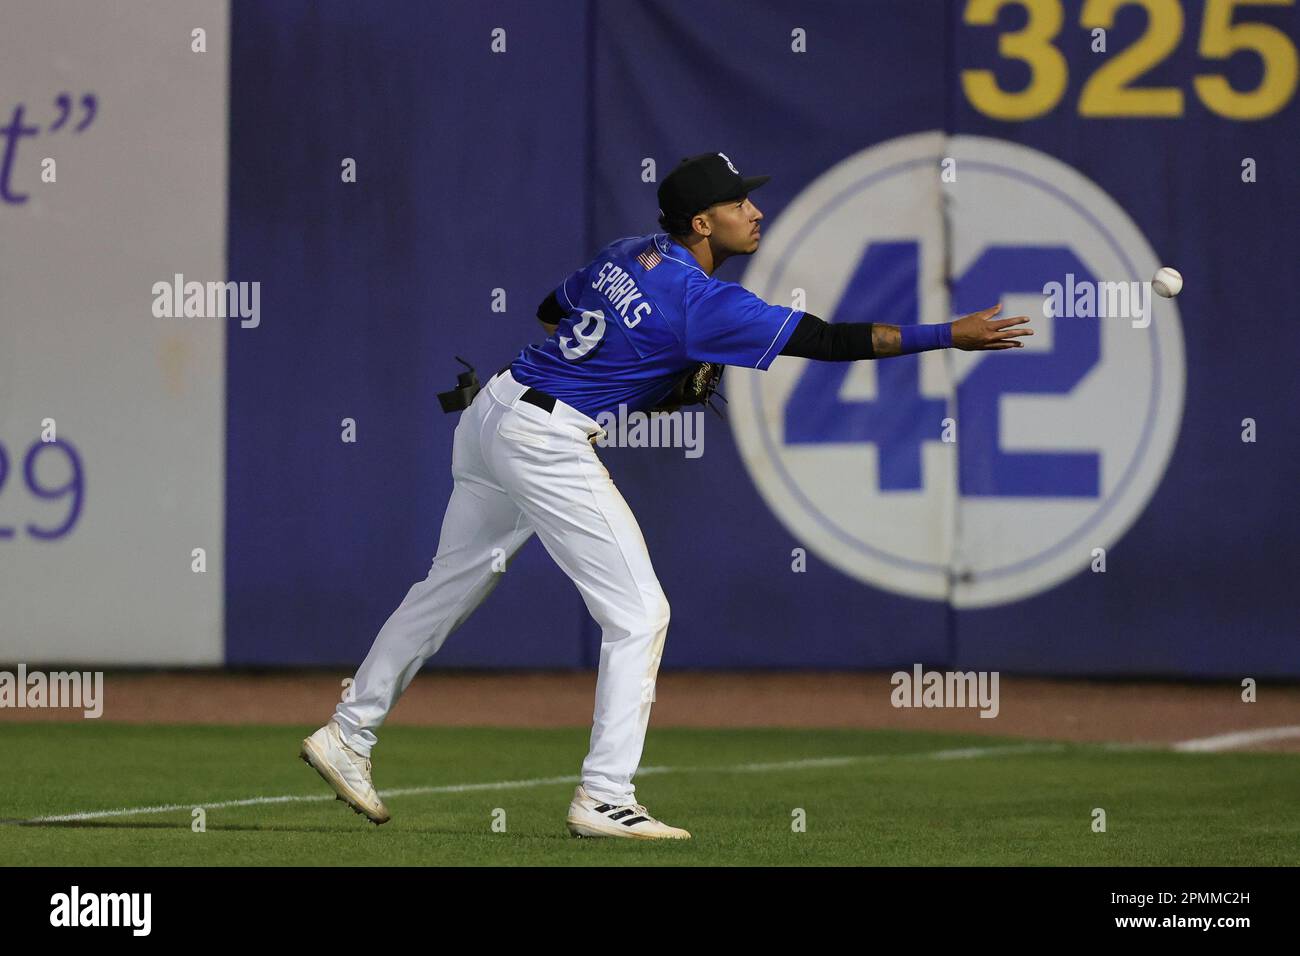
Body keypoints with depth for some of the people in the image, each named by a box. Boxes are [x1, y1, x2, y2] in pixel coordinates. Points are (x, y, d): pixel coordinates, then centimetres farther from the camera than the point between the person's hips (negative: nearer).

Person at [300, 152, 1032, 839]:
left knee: (451, 585, 20)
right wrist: (950, 335, -17)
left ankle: (349, 736, 27)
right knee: (638, 612, -3)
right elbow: (825, 340, -19)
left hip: (492, 411, 9)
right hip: (548, 443, -9)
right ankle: (604, 799, -6)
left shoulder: (630, 253, 9)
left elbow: (553, 311, 24)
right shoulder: (701, 301, -16)